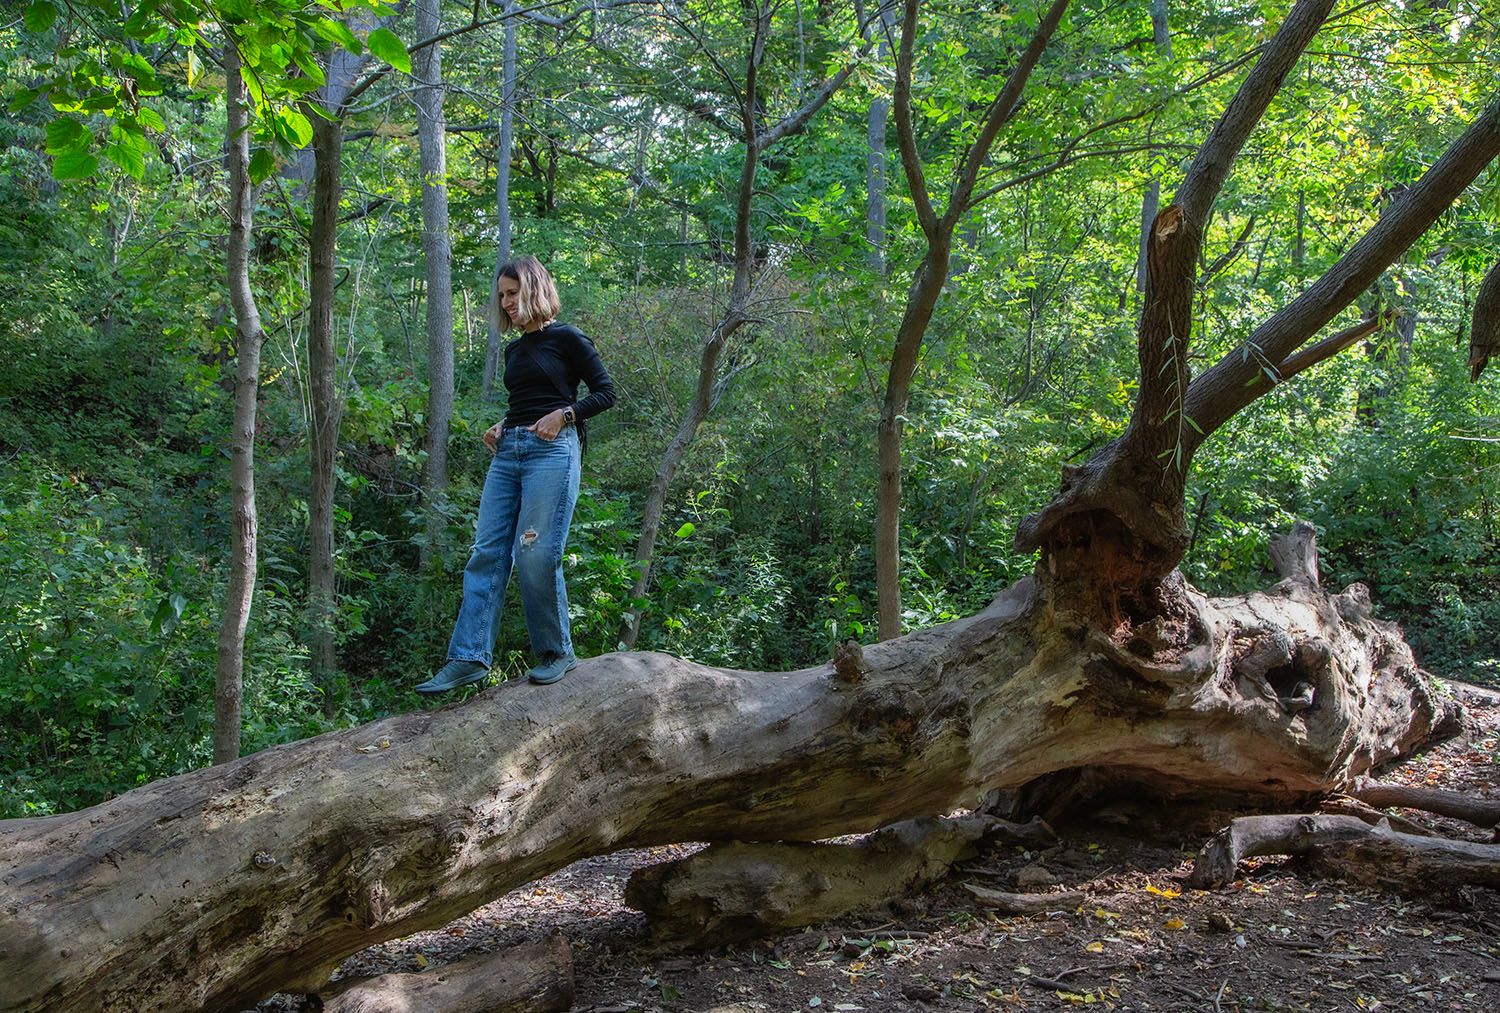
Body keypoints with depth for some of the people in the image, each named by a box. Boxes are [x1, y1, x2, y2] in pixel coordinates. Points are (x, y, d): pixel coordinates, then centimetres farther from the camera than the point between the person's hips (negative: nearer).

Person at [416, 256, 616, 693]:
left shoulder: (566, 339, 0)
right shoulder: (514, 350, 20)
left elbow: (605, 392, -2)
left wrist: (563, 414, -14)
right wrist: (501, 427, 11)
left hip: (552, 450, -7)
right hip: (507, 451, 7)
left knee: (536, 554, -10)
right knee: (486, 553, -1)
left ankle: (557, 653, 6)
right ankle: (469, 658, 0)